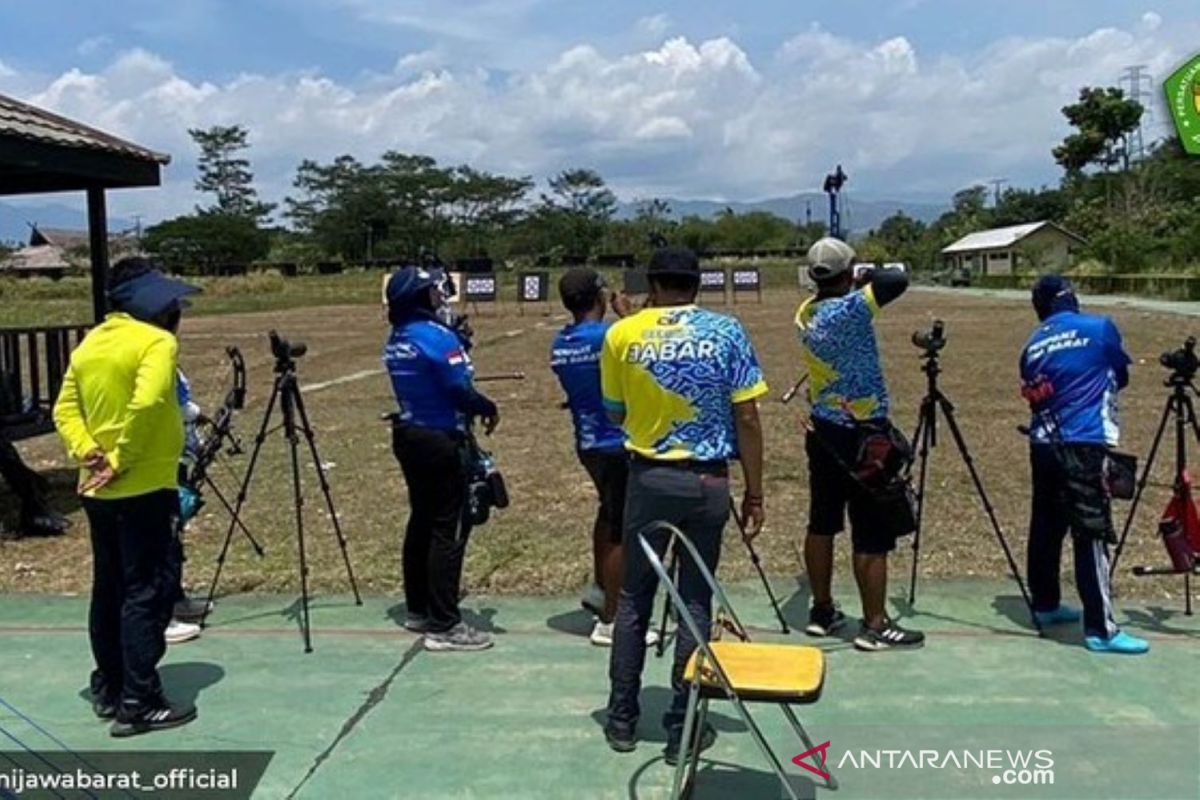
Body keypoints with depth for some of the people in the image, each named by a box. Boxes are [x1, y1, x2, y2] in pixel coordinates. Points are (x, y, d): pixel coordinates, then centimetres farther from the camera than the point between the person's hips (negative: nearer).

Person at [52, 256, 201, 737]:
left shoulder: (89, 344, 12)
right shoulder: (156, 342, -12)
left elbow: (66, 409, 10)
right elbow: (146, 403, -26)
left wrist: (88, 452, -1)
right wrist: (122, 460, -17)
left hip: (97, 490, 8)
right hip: (143, 489, -8)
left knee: (108, 589, 16)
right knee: (146, 593, -3)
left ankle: (107, 691, 26)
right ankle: (138, 703, 0)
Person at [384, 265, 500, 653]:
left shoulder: (395, 340, 8)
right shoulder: (437, 337, -17)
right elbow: (461, 391, -20)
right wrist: (489, 409, -4)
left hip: (407, 435, 9)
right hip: (440, 441, -9)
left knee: (422, 520, 17)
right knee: (449, 528, -4)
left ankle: (418, 609, 27)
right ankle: (444, 625, -2)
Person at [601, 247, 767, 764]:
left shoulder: (621, 335, -2)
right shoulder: (726, 333, -4)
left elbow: (615, 414, 8)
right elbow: (747, 418, -6)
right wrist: (754, 493, 0)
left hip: (648, 479, 1)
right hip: (707, 483, -1)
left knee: (634, 599, 13)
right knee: (695, 602, 9)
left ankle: (622, 719, 22)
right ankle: (682, 727, 16)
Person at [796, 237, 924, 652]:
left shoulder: (806, 313, 3)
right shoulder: (849, 309, -19)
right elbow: (898, 281, -23)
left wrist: (859, 287, 9)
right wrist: (872, 277, -4)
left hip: (822, 430, 8)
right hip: (861, 434, -8)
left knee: (822, 522, 14)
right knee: (872, 533, 0)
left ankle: (822, 611, 25)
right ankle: (875, 625, 8)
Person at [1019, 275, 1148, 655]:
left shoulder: (1032, 347, 11)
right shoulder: (1100, 328, -1)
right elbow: (1121, 377, 14)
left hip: (1043, 445, 6)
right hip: (1082, 447, -6)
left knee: (1046, 526, 16)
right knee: (1092, 535, -6)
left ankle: (1045, 604, 29)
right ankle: (1100, 629, -5)